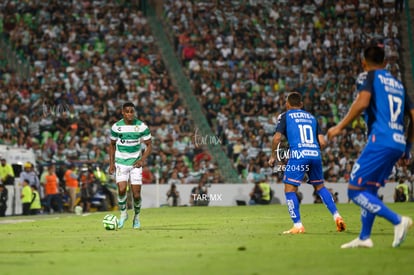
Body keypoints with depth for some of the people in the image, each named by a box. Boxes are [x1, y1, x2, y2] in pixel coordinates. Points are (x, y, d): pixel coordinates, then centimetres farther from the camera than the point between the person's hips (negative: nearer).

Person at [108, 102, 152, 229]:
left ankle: (137, 217, 20)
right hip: (121, 162, 0)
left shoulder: (142, 127, -5)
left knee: (136, 194, -4)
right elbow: (112, 145, 11)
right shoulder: (116, 127, -2)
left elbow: (149, 145, 1)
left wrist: (143, 159, -15)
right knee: (121, 189, -18)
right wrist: (111, 163, 3)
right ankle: (123, 213, 7)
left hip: (136, 163, 0)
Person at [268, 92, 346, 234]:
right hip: (315, 154, 5)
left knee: (290, 189, 2)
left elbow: (277, 138, -2)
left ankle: (298, 225, -7)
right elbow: (322, 142, 14)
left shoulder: (285, 116, 11)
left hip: (298, 154, -5)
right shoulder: (312, 117, 23)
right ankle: (337, 216, 14)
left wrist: (273, 156, 11)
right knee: (320, 186, 23)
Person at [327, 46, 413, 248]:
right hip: (398, 143, 8)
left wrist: (340, 127, -10)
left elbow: (362, 102, -16)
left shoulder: (372, 76, 2)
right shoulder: (398, 84, 23)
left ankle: (398, 221, -16)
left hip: (380, 141, -8)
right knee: (370, 190, 18)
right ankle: (364, 238, 17)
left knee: (355, 190, -7)